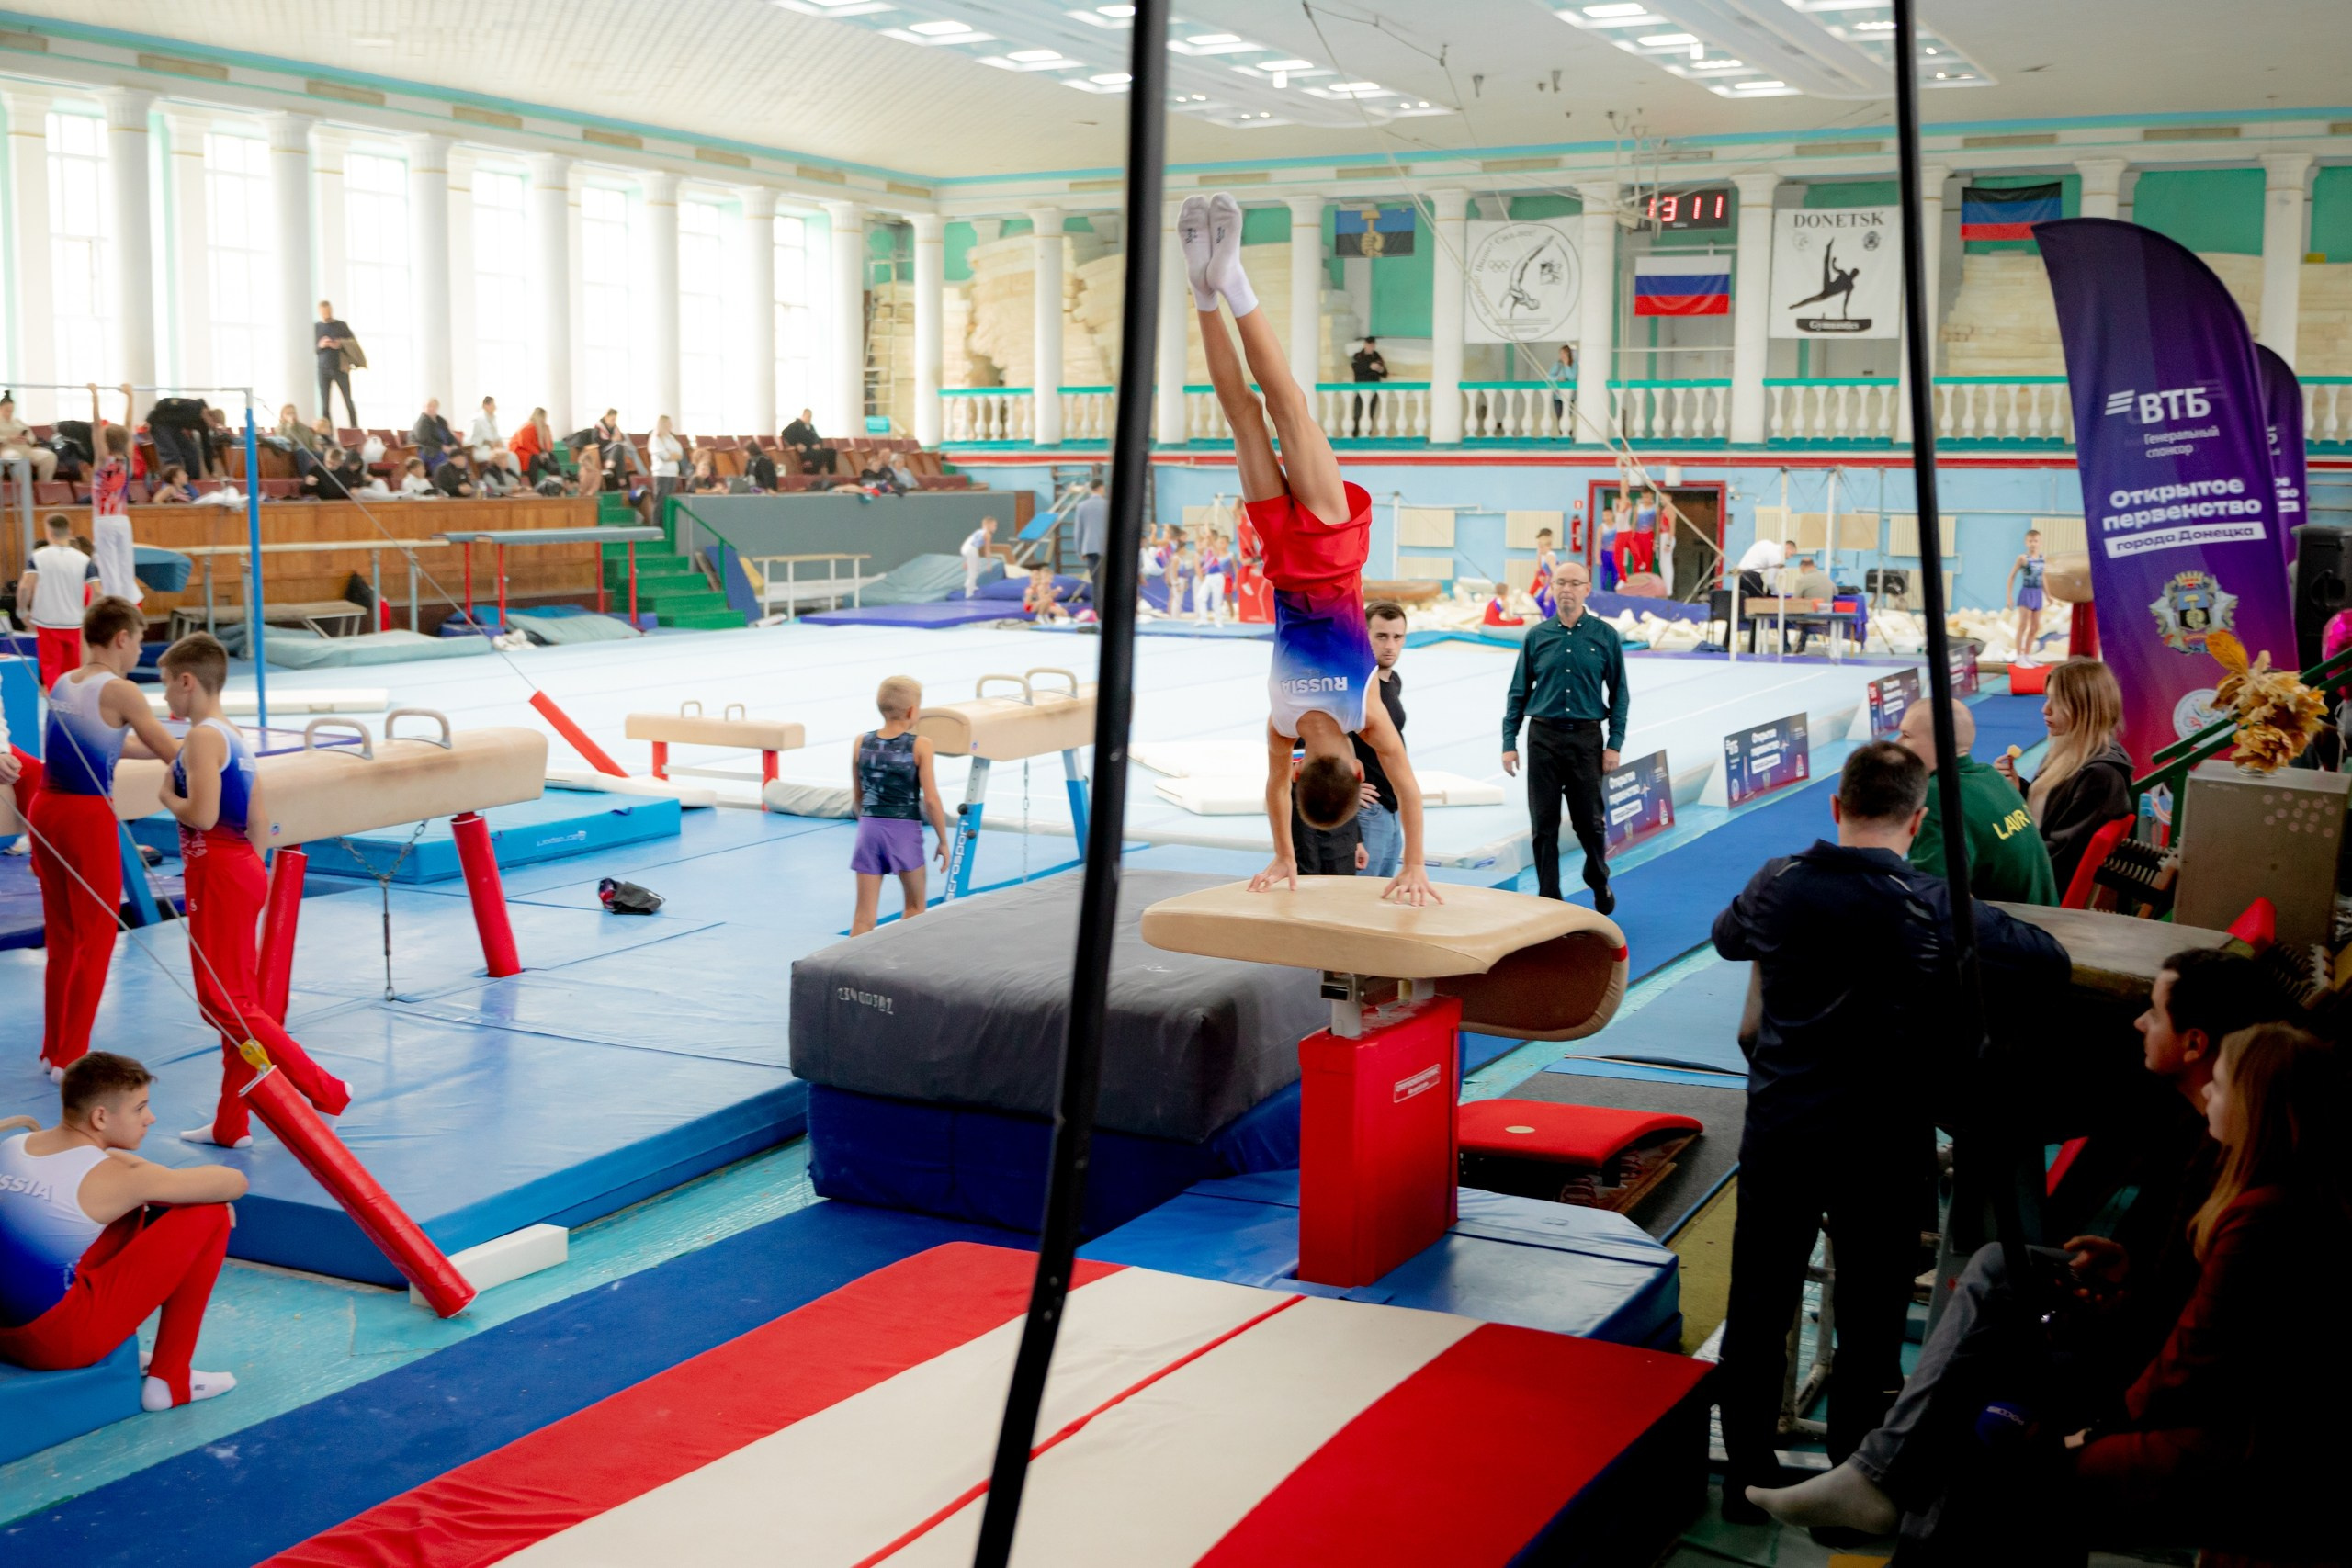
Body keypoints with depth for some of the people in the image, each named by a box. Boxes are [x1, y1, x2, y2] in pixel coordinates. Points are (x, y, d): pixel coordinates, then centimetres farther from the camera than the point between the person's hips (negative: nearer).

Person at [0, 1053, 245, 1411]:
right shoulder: (113, 1177, -13)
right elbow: (235, 1182, -7)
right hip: (61, 1341, -8)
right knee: (208, 1215, -3)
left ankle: (114, 1351, 25)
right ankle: (171, 1380, 4)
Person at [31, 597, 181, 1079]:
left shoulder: (62, 684, 12)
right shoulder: (119, 691, -11)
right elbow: (172, 753, -9)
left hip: (46, 809, 8)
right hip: (88, 817, -8)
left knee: (61, 937, 18)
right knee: (96, 940, 4)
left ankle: (55, 1048, 27)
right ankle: (70, 1058, 9)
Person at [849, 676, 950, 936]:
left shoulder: (862, 743, 1)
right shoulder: (920, 746, -10)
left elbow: (857, 795, 10)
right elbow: (931, 800, -11)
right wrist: (943, 841, -1)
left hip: (869, 828, 3)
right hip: (905, 830, -3)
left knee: (864, 913, 5)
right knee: (915, 907, 17)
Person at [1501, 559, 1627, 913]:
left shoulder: (1605, 636, 1)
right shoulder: (1536, 636, 4)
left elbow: (1619, 694, 4)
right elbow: (1518, 692, 8)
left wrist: (1615, 743, -3)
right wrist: (1509, 742, 2)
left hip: (1586, 737, -1)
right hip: (1543, 737, 1)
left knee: (1589, 820, 5)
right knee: (1544, 824, 2)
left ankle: (1599, 881, 32)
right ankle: (1549, 899, 11)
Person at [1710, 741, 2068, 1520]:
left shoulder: (1779, 884, -4)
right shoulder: (1938, 910, -13)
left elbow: (1727, 938, 16)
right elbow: (2050, 965, -8)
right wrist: (1976, 942, 9)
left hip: (1780, 1131, 2)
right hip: (1885, 1147, -2)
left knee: (1757, 1310, 14)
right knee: (1870, 1325, 11)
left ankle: (1747, 1481, 24)